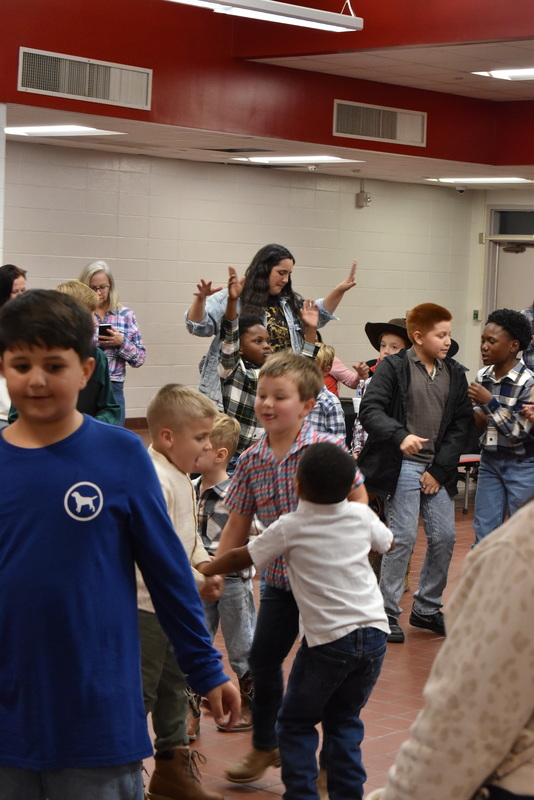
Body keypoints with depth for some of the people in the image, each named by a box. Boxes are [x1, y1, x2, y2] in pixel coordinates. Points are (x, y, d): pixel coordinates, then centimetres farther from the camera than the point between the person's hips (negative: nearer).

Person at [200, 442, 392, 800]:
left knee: (297, 723, 12)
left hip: (328, 638, -4)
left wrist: (207, 568, 23)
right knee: (344, 720, 18)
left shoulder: (290, 528, -6)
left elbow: (241, 558, 5)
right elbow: (387, 541, 24)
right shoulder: (362, 515, 3)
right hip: (373, 634, 4)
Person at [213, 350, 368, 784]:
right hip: (279, 577, 5)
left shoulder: (328, 448, -13)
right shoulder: (252, 460, 0)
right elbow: (238, 524, 7)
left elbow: (357, 498, -3)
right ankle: (265, 746, 33)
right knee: (263, 658, 13)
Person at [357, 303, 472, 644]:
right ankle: (388, 612, 8)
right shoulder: (393, 367, -5)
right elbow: (370, 410, -14)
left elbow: (462, 423, 6)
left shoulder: (455, 373, 8)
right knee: (403, 538, -5)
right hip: (403, 466, -5)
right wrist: (401, 436, -31)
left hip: (438, 470, 5)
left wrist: (440, 470, -3)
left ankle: (427, 609, 22)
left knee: (445, 538, 5)